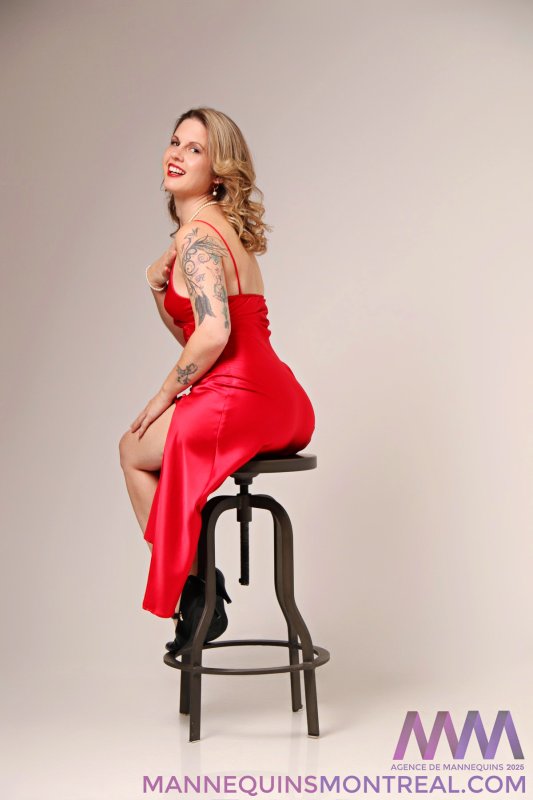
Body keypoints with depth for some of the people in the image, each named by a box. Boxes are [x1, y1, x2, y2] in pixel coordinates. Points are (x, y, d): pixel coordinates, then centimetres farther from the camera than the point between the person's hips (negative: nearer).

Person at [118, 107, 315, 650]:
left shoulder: (197, 234, -12)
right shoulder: (225, 228, 19)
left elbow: (213, 334, -24)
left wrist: (164, 396, -9)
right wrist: (159, 288, 7)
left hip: (237, 402, -9)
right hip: (284, 404, 9)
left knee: (133, 450, 17)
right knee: (150, 439, 29)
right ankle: (199, 580, 31)